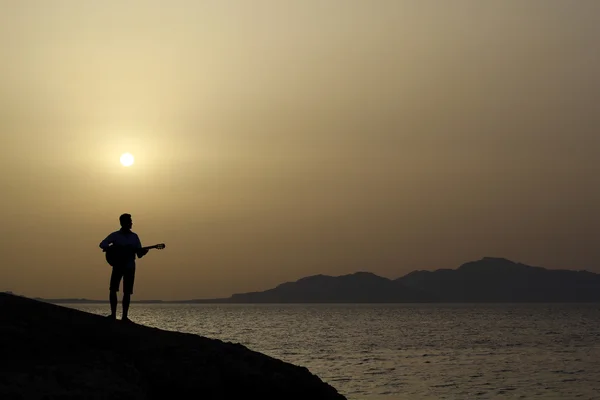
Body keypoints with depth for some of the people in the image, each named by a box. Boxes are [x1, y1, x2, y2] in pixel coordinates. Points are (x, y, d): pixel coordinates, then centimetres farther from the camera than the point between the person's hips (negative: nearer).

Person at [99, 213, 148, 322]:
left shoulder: (134, 236, 9)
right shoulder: (115, 235, 2)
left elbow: (139, 253, 9)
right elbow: (102, 244, -6)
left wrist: (143, 251, -13)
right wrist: (112, 248, -22)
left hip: (130, 267, 2)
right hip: (117, 265, -2)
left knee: (127, 292, -1)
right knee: (113, 289, -12)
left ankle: (124, 316, 2)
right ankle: (113, 314, -6)